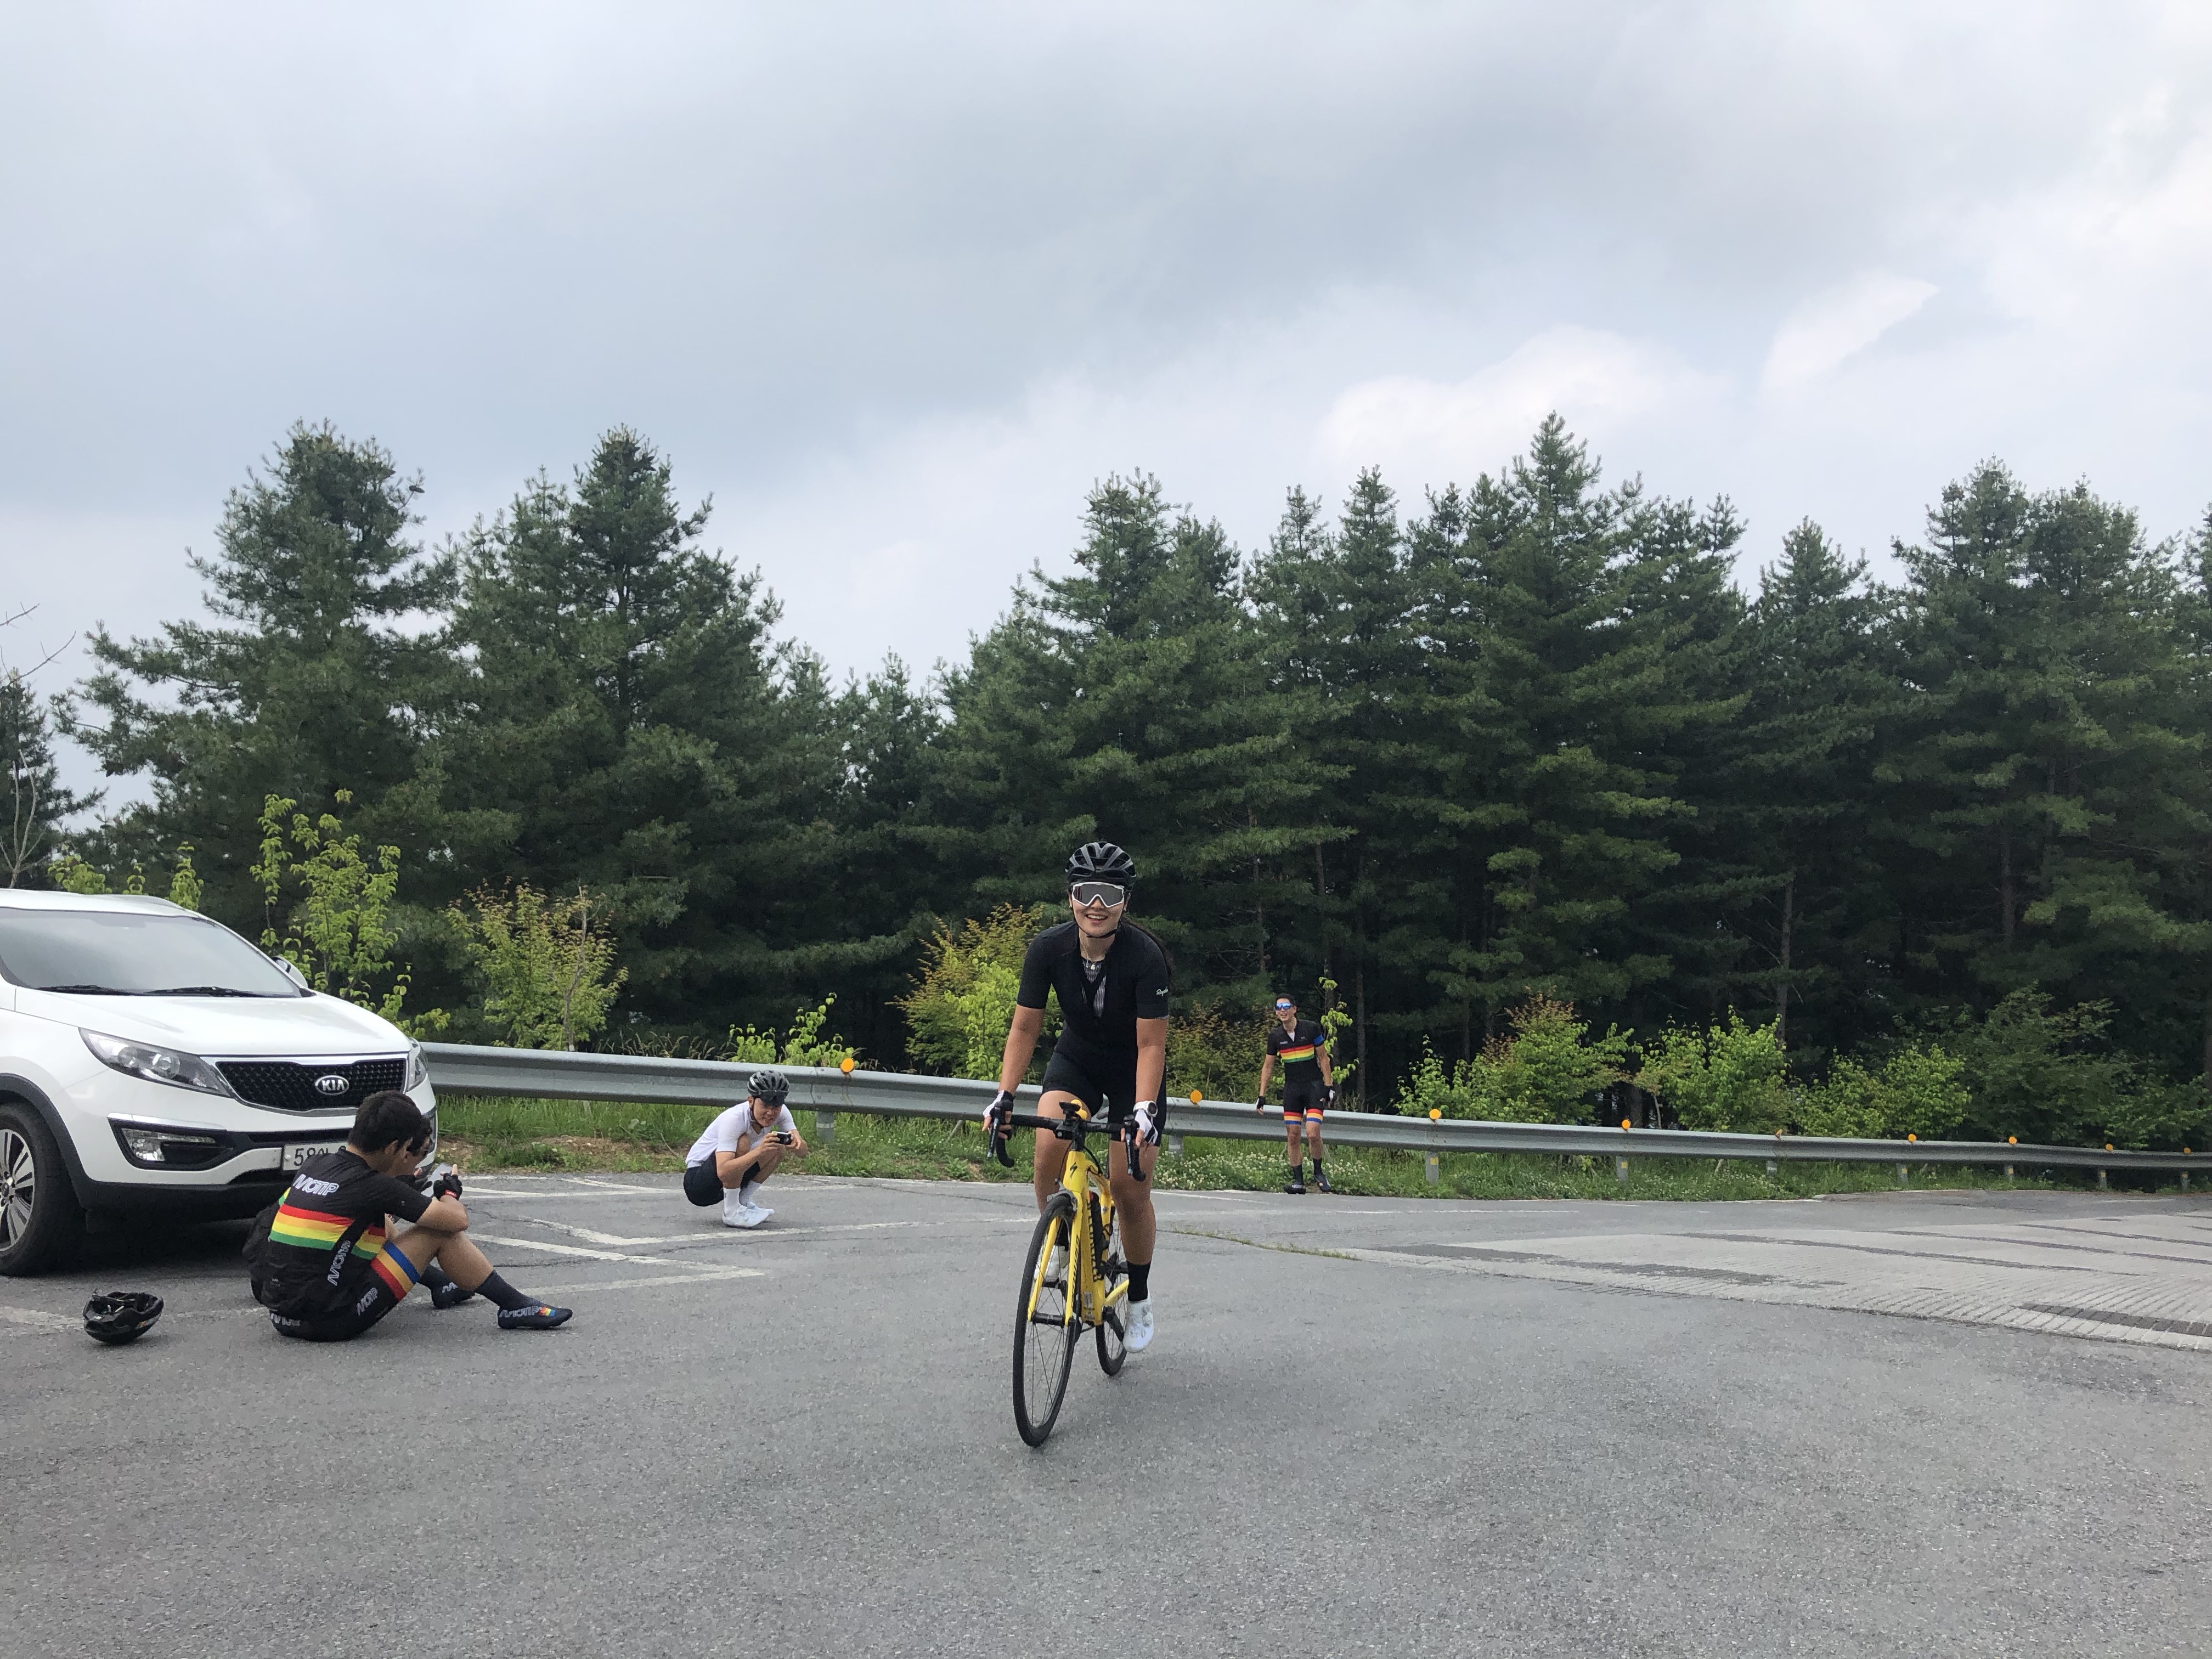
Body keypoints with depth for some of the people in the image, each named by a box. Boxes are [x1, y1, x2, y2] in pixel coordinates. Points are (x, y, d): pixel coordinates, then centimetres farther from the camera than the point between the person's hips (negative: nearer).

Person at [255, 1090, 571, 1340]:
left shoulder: (314, 1165, 6)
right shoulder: (372, 1185, -17)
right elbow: (457, 1220, -12)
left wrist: (411, 1191, 23)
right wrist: (450, 1193, 10)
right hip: (331, 1320, -8)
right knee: (441, 1233, -3)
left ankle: (443, 1287, 45)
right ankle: (517, 1307, 5)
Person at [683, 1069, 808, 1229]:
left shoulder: (779, 1112, -10)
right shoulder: (734, 1119, -30)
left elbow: (803, 1152, -14)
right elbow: (723, 1172, -40)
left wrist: (796, 1144, -37)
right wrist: (760, 1151, -51)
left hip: (729, 1182, 7)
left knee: (779, 1147, -7)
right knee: (742, 1143, -32)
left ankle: (743, 1202, 2)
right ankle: (731, 1213, -20)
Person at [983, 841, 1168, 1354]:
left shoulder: (1145, 955, -29)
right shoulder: (1049, 948, -21)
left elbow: (1151, 1044, -26)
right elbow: (1025, 1027, -13)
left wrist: (1143, 1110, -37)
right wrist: (1004, 1096, -22)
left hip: (1134, 1070, -2)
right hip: (1077, 1058, 2)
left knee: (1131, 1190, -6)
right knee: (1050, 1147, -25)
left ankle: (1140, 1300, 18)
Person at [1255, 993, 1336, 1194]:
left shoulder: (1311, 1028, -8)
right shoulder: (1275, 1036, 0)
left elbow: (1323, 1058, 0)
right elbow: (1268, 1066, 10)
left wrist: (1329, 1086, -5)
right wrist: (1262, 1095, 5)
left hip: (1314, 1086, -3)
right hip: (1291, 1088, 3)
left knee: (1313, 1134, -15)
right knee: (1292, 1137, -1)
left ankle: (1318, 1173, 9)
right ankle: (1298, 1182, 7)